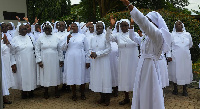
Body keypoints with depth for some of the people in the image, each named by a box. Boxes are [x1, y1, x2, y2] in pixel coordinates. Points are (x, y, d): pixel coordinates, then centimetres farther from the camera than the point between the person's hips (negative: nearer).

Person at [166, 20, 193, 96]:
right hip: (175, 58, -2)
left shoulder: (187, 34, 9)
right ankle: (175, 88, 17)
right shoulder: (172, 35, 2)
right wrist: (169, 55, -9)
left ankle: (184, 89, 14)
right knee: (175, 72, 3)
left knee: (186, 72, 3)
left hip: (185, 58, 2)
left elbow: (190, 44, 24)